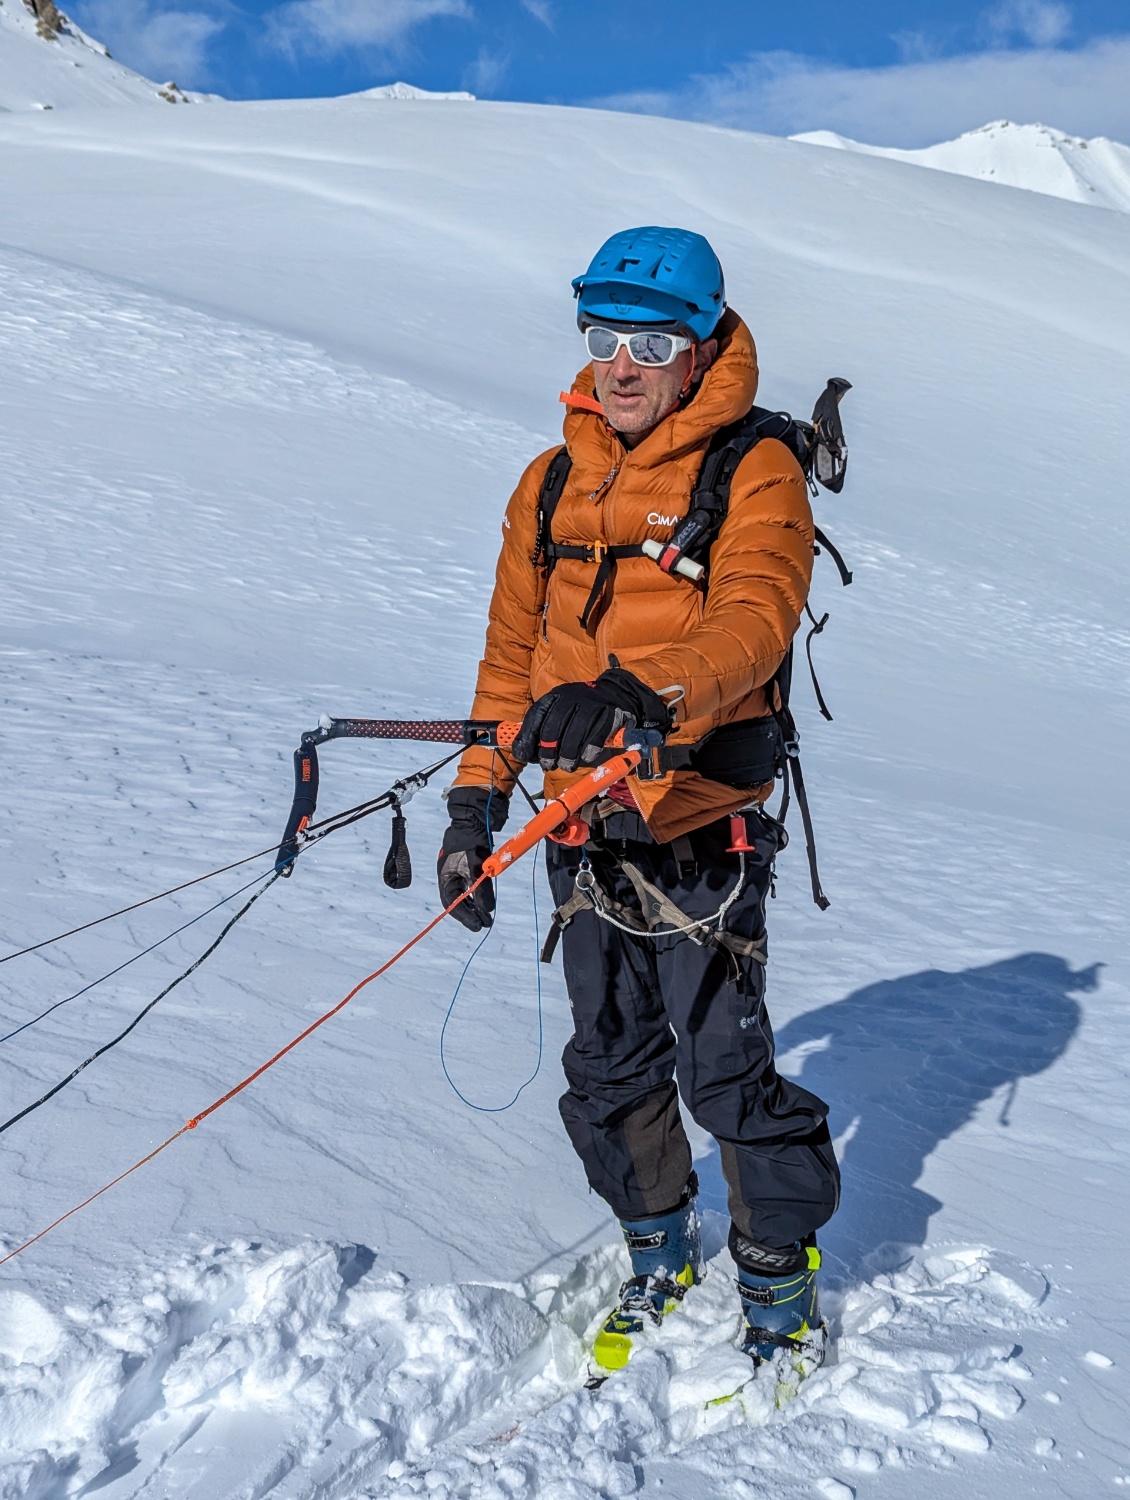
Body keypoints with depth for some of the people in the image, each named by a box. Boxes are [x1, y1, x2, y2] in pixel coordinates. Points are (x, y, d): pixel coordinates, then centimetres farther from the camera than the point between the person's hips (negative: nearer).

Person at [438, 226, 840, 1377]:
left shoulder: (756, 475, -7)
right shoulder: (551, 484, 10)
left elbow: (751, 623, -25)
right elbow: (512, 650, 14)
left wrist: (633, 690, -44)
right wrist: (475, 800, 9)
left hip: (701, 835, -5)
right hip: (584, 834, 5)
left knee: (724, 1073, -1)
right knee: (610, 1067, 14)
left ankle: (780, 1285, 22)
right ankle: (658, 1249, 37)